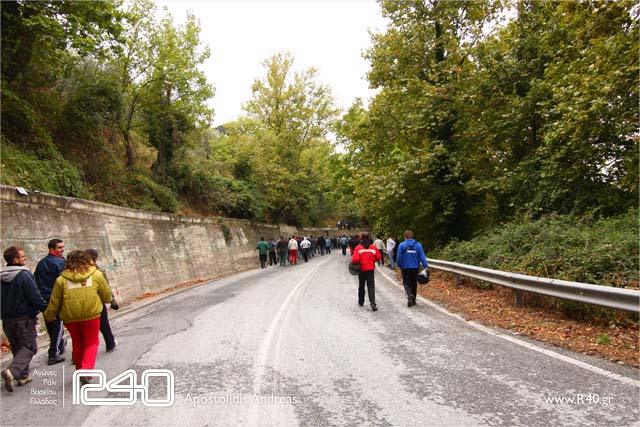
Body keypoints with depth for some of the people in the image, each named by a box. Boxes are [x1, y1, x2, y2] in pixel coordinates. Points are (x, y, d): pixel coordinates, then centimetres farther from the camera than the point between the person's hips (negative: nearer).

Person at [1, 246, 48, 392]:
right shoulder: (24, 275, -18)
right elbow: (35, 298, -19)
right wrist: (47, 308, -6)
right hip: (24, 319, -7)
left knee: (17, 347, 17)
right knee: (29, 347, 1)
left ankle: (23, 376, 22)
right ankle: (12, 371, -17)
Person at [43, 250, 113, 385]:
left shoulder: (62, 279, 3)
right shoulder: (96, 275, 1)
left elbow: (54, 302, 8)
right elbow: (107, 296, 7)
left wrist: (48, 317, 23)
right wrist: (108, 300, 29)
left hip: (70, 317, 2)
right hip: (91, 315, -2)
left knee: (77, 344, 19)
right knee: (91, 343, 9)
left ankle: (80, 371, 30)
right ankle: (86, 370, -10)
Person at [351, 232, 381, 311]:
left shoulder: (358, 247, -10)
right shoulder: (373, 247, -2)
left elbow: (355, 259, -18)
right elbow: (378, 257, 4)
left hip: (361, 269, -1)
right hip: (370, 269, 1)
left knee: (361, 286, 16)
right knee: (371, 286, -1)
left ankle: (361, 302, 29)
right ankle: (373, 303, -16)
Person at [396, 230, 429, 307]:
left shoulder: (402, 245, -9)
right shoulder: (418, 245, -3)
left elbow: (399, 257, -6)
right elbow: (422, 257, -7)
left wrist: (400, 266, 8)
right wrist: (426, 266, -6)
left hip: (406, 268, -2)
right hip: (415, 268, 2)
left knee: (406, 282, 9)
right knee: (414, 283, 16)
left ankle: (410, 295, -18)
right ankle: (413, 300, 22)